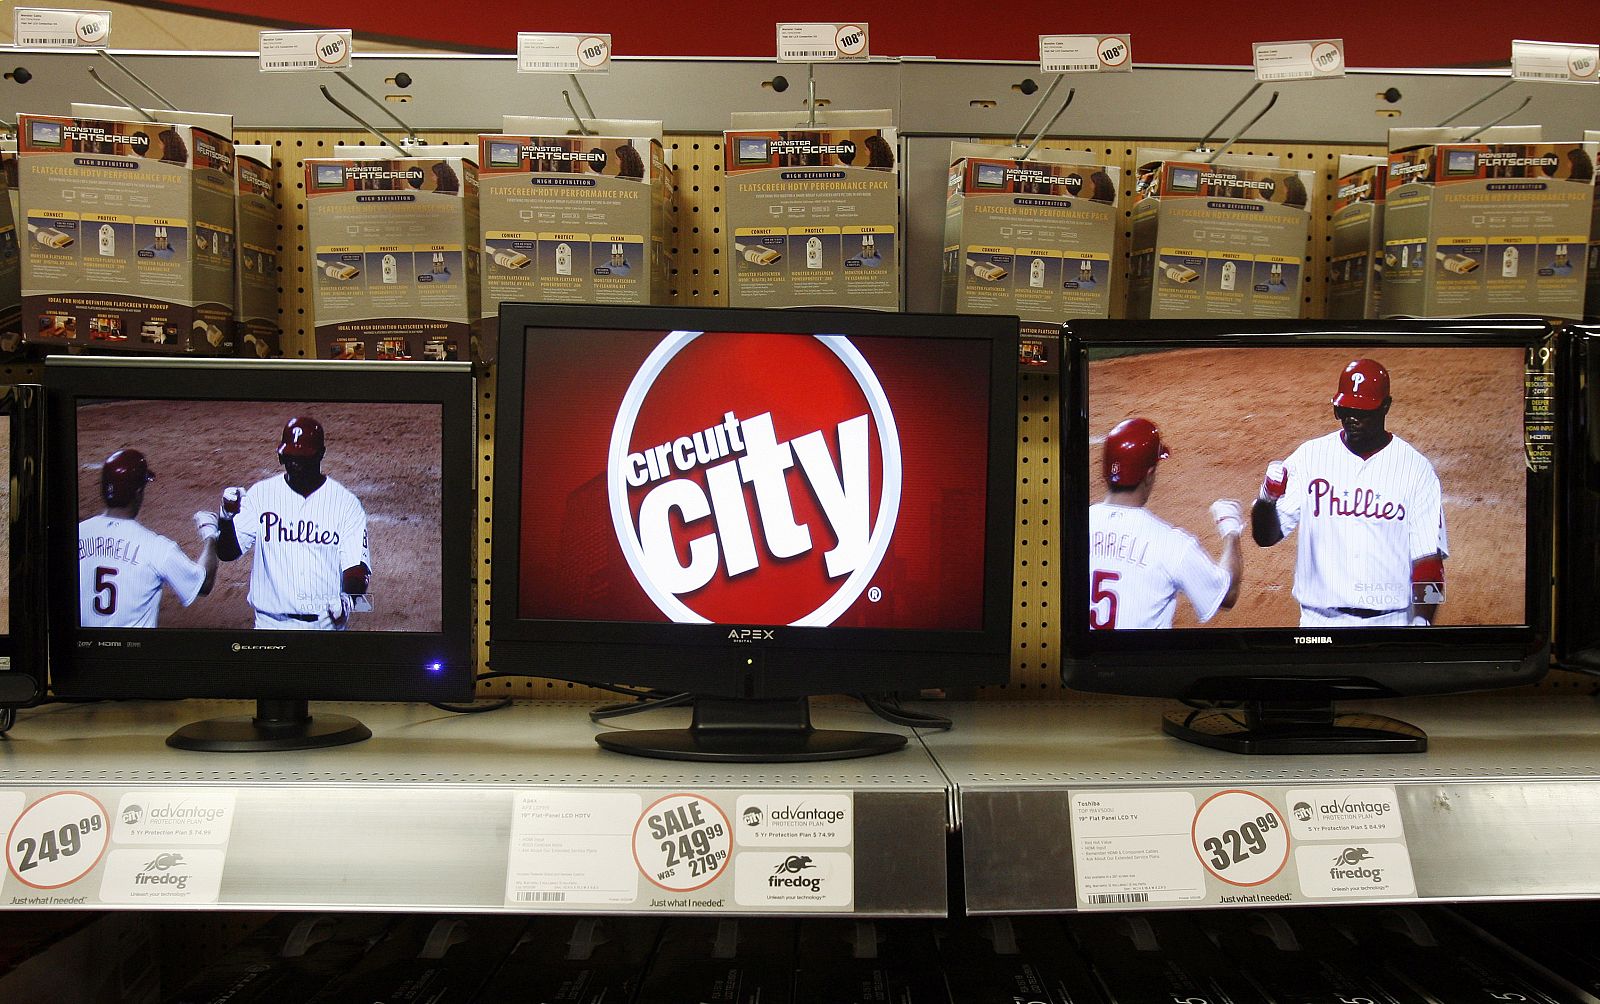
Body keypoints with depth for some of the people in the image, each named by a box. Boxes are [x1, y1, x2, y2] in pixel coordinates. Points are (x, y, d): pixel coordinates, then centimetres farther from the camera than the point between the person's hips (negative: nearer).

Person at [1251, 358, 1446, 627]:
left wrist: (1421, 623, -12)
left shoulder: (1416, 468, -1)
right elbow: (1265, 536, -5)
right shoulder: (1309, 457, 1)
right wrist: (1267, 499, -25)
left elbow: (1428, 558, -3)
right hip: (1319, 620, 1)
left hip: (1391, 619, -1)